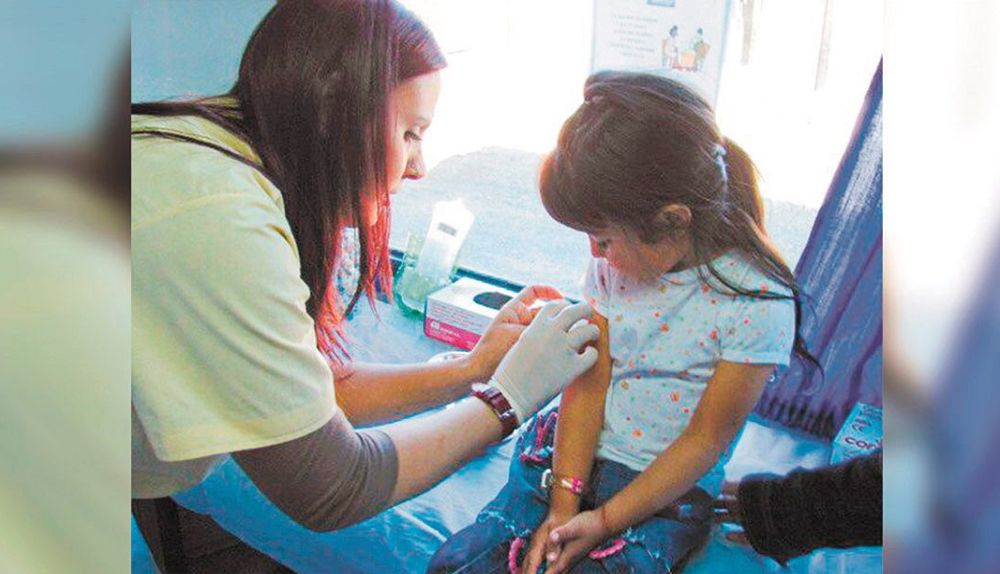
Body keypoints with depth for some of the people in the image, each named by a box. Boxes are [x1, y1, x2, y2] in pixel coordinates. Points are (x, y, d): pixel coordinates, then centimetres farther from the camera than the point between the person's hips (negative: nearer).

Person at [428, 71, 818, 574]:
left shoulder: (759, 301, -18)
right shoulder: (615, 261, -4)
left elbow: (706, 439, -14)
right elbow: (588, 385, -5)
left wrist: (605, 520, -15)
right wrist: (563, 507, -12)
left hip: (670, 490, -3)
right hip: (575, 455, 4)